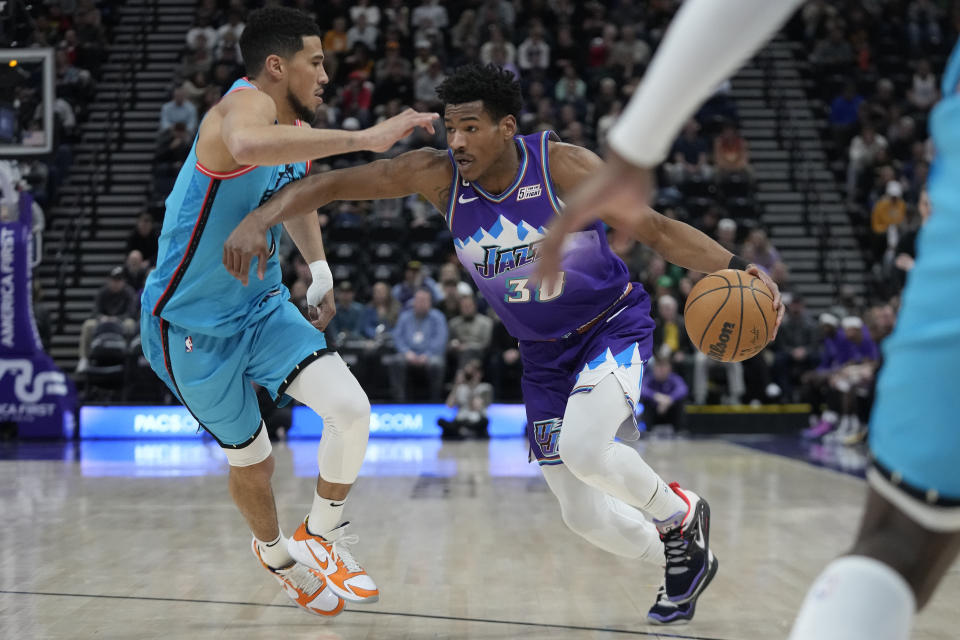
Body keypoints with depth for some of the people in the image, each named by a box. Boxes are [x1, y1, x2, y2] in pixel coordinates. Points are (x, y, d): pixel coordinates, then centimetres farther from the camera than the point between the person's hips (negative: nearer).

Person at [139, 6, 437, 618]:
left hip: (263, 306, 7)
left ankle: (320, 536, 11)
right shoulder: (245, 103, -22)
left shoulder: (298, 133, 5)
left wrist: (319, 268, 15)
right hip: (192, 323, -6)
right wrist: (365, 138, -51)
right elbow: (248, 145, -50)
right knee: (252, 463, 9)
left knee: (351, 409, -14)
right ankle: (277, 556, 41)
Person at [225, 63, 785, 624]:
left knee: (583, 449, -32)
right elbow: (333, 184, -15)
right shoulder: (437, 174, -15)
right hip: (544, 353, 4)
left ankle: (683, 514, -1)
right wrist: (260, 218, -31)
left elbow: (659, 231, -16)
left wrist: (736, 268, -29)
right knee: (584, 517, 5)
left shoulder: (563, 165, -23)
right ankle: (685, 561, 35)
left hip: (613, 326, -4)